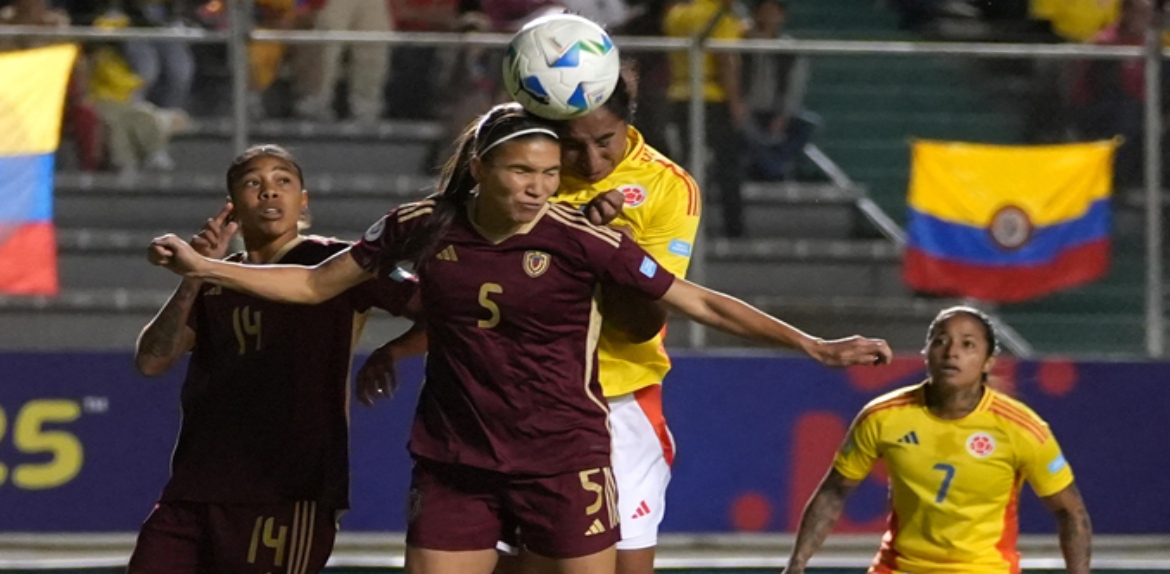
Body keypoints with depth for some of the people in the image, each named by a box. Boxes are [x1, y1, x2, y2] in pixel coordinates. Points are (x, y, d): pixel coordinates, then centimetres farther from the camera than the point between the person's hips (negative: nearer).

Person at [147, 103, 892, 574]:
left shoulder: (579, 240, -13)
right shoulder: (422, 228, -4)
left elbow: (704, 304, -9)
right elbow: (314, 284, 10)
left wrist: (815, 346, -15)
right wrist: (204, 268, 3)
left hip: (563, 462, -3)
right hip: (455, 465, 3)